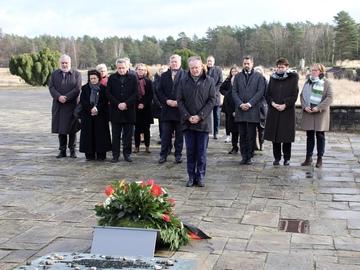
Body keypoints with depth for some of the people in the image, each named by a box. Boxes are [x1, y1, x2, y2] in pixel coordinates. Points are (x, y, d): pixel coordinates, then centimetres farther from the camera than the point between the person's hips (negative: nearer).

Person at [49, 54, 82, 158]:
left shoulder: (76, 74, 4)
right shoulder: (54, 74, 11)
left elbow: (77, 89, -6)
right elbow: (51, 87, 2)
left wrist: (66, 97, -15)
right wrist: (59, 97, -15)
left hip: (71, 105, -2)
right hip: (58, 106, 3)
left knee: (71, 129, 2)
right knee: (60, 129, 6)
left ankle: (72, 150, 10)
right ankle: (62, 150, 13)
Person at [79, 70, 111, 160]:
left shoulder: (103, 88, 4)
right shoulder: (85, 88, 8)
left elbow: (105, 101, -2)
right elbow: (82, 101, 0)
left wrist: (97, 109, -13)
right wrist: (91, 109, -13)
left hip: (101, 115, -1)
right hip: (87, 115, 1)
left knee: (100, 134, -1)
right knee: (89, 134, 1)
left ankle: (101, 154, 4)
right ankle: (90, 154, 6)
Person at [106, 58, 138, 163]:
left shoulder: (133, 78, 3)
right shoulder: (112, 78, 5)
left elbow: (136, 94, -2)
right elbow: (108, 94, 1)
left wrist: (126, 104, -14)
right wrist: (118, 104, -11)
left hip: (129, 110, 0)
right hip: (115, 111, 0)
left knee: (128, 134, 6)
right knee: (116, 135, 5)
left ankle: (127, 153, 16)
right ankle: (115, 155, 11)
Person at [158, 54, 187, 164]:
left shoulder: (186, 75, 0)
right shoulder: (164, 75, 11)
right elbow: (160, 91, 9)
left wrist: (179, 102, -13)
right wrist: (167, 101, -7)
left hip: (180, 108, -2)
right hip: (167, 109, 2)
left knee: (179, 134, 5)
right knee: (166, 133, 5)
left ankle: (178, 154, 15)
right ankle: (163, 154, 12)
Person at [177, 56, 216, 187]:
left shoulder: (209, 81, 2)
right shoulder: (184, 82, 7)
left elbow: (212, 100, -3)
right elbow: (180, 100, 4)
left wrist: (200, 116, -11)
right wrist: (188, 116, -9)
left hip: (203, 122, -2)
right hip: (187, 122, 2)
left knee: (201, 151, 4)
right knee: (190, 151, 7)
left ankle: (200, 176, 13)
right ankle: (191, 176, 15)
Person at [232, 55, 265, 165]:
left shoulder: (259, 76, 5)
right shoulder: (237, 76, 13)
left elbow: (260, 91, -3)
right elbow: (234, 92, 7)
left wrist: (249, 104, -11)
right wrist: (240, 104, -8)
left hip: (253, 110, -2)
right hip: (240, 110, 2)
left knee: (251, 135, 1)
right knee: (242, 135, 6)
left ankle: (250, 156, 9)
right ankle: (244, 156, 12)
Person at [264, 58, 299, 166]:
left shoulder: (293, 78, 1)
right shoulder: (273, 78, 10)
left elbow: (294, 95, -4)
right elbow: (267, 94, 8)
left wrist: (285, 105, -13)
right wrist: (273, 103, -8)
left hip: (287, 111, -3)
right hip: (273, 112, 3)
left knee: (286, 136, 1)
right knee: (274, 135, 4)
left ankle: (287, 158, 12)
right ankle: (277, 157, 13)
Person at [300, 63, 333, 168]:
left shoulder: (327, 83, -2)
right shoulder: (308, 82, 12)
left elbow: (329, 98, -10)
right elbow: (302, 95, 8)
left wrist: (318, 108, -19)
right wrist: (305, 106, -9)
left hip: (321, 113, -4)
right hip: (308, 112, 4)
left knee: (320, 135, 2)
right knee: (309, 135, 8)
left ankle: (320, 159, 9)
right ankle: (308, 157, 14)